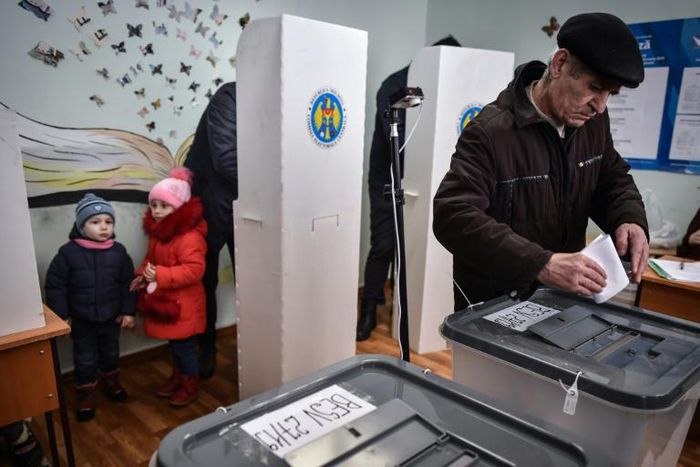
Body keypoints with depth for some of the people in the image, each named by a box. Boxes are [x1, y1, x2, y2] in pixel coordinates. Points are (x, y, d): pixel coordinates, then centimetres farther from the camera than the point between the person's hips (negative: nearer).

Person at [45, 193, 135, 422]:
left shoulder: (118, 251, -10)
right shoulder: (68, 252, -16)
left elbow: (127, 283, -3)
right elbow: (55, 286, -9)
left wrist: (128, 311, -2)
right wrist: (60, 316, -9)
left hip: (111, 317, 2)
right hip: (82, 320, -2)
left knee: (111, 353, 21)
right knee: (85, 359, 10)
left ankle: (111, 382, 45)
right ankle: (86, 395, 30)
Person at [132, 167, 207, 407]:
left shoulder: (190, 237, -24)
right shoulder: (157, 232, 6)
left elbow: (194, 270, -29)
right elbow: (150, 259, 20)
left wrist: (161, 275, -32)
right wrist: (143, 275, 2)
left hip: (183, 304, -8)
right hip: (163, 300, 9)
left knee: (184, 345, 6)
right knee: (174, 344, 22)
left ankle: (191, 384, 24)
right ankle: (177, 377, 40)